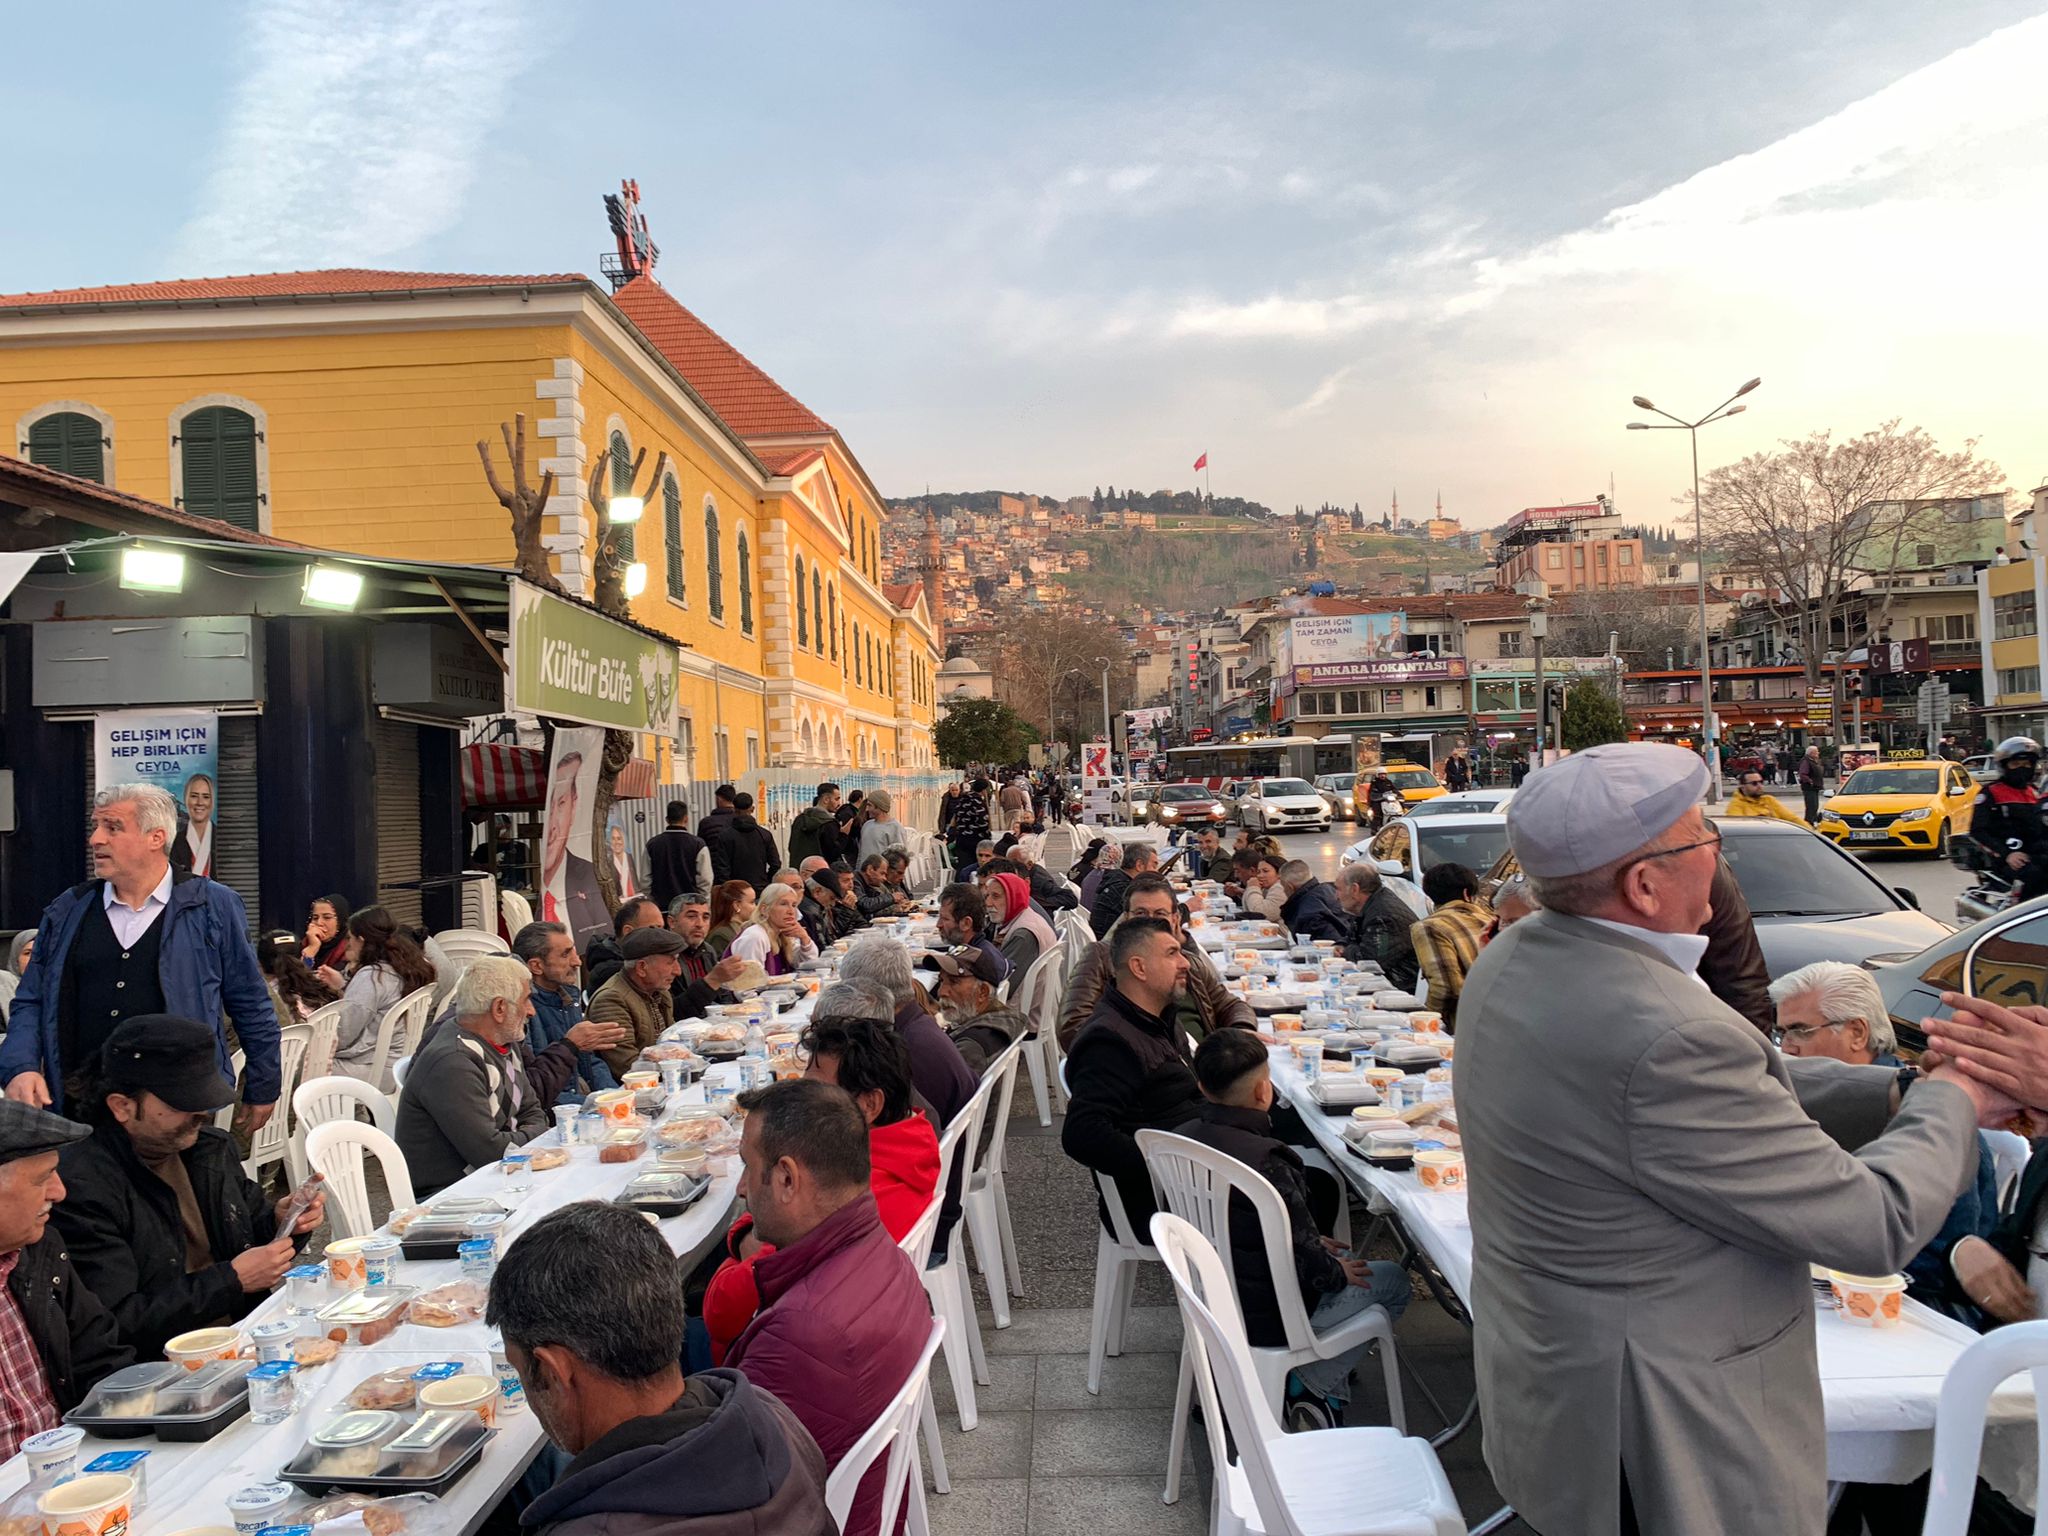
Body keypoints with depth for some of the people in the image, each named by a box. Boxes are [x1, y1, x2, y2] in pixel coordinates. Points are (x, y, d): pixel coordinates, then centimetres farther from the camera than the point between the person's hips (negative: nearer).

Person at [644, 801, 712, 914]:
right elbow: (705, 882, -6)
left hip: (661, 905, 2)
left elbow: (646, 880, 4)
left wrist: (652, 902, 15)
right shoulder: (698, 845, -7)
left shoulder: (652, 844, 1)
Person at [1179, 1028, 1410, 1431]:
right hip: (1264, 1318, -8)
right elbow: (1303, 1267, -24)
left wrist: (1313, 1246, 13)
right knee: (1391, 1281, 9)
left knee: (1342, 1261, 24)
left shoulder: (1185, 1138, -5)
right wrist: (1337, 1272, -2)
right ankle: (1311, 1386, 6)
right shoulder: (1265, 1162, -31)